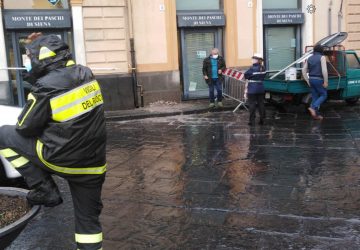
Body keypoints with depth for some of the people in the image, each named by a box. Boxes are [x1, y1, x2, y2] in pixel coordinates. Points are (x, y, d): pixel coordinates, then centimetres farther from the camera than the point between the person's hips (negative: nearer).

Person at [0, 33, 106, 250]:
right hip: (93, 163, 6)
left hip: (60, 159, -6)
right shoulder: (85, 73, 0)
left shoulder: (46, 87, -18)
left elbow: (25, 128, -6)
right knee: (88, 218, 18)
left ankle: (45, 189, 11)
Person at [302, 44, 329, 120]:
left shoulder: (309, 58, 13)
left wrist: (307, 81, 11)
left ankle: (316, 114, 13)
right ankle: (313, 107, -13)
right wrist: (326, 81, -14)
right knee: (324, 95, 7)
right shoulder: (322, 57, -7)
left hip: (311, 79, 6)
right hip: (318, 80, -6)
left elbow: (304, 70, 10)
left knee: (315, 97, 11)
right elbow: (324, 70, -17)